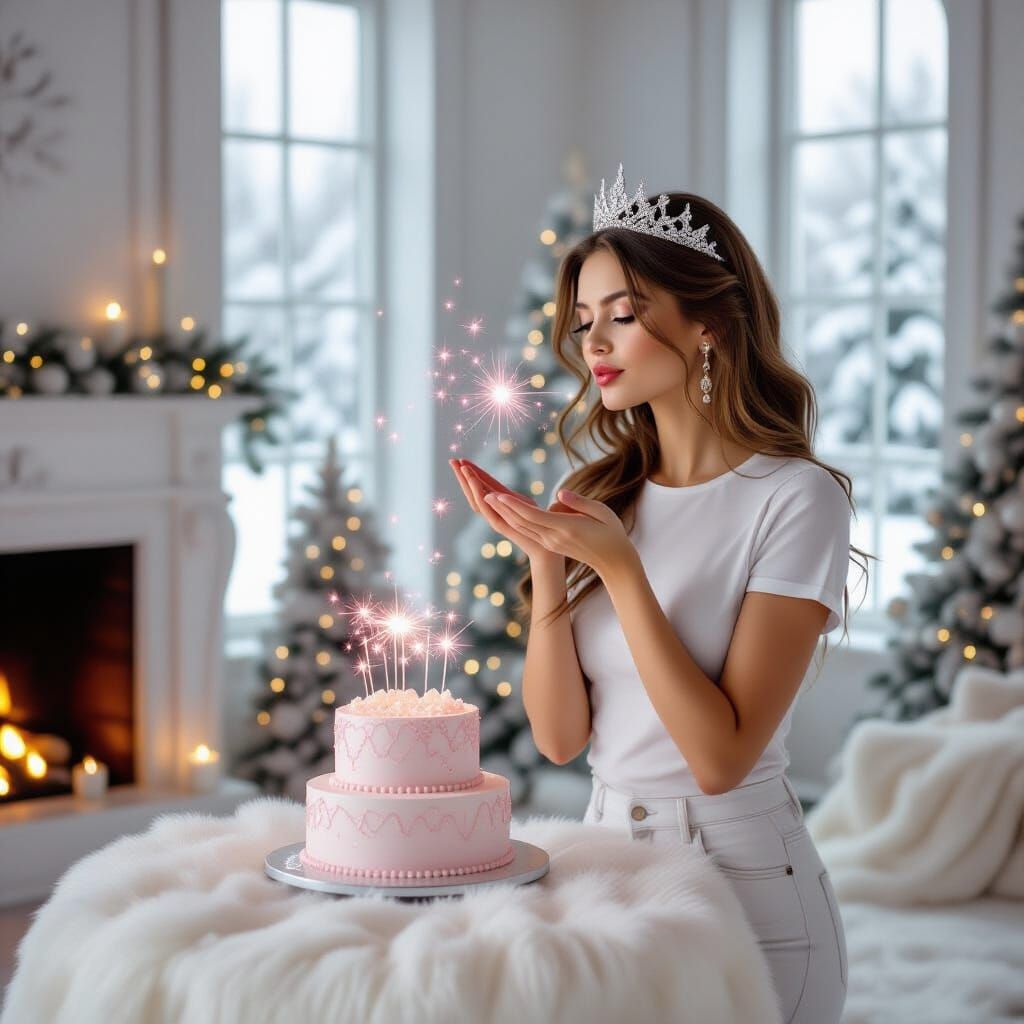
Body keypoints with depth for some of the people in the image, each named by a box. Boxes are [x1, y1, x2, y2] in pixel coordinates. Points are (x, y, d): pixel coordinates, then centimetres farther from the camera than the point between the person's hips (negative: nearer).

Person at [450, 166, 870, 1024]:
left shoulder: (794, 498, -10)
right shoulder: (590, 494, 5)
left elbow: (721, 756, -16)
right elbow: (559, 736, 0)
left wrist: (619, 566, -20)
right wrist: (545, 563, -11)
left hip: (743, 880, -5)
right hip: (606, 862, 5)